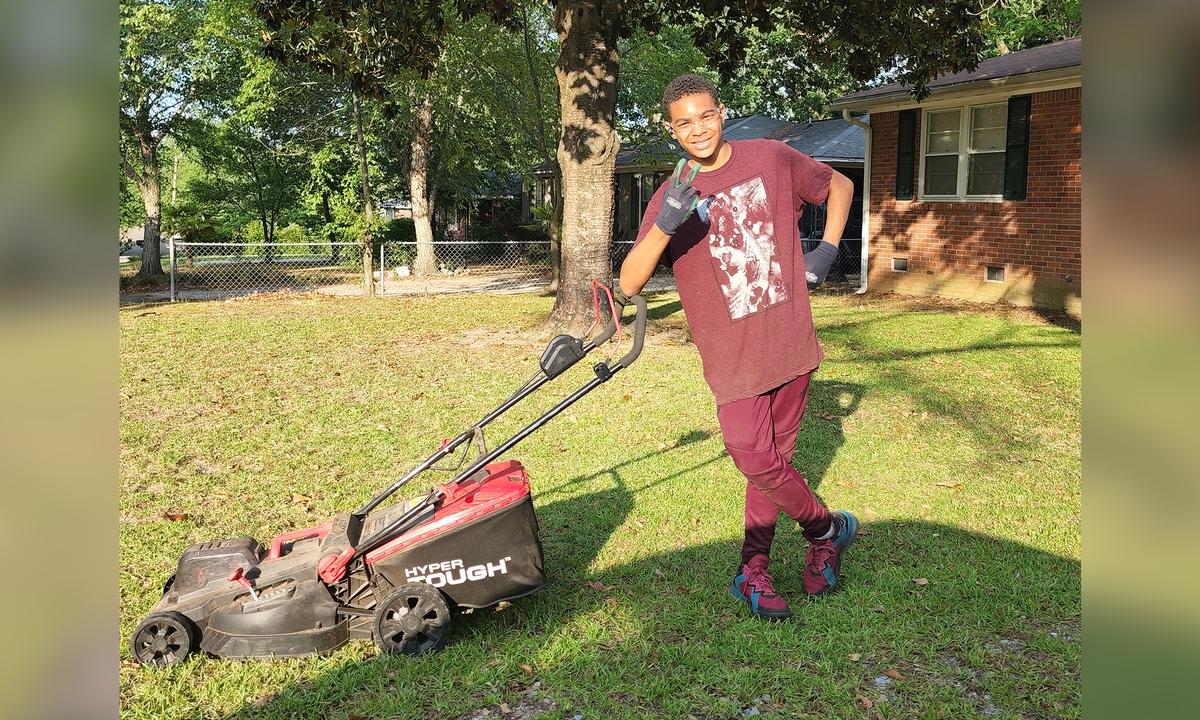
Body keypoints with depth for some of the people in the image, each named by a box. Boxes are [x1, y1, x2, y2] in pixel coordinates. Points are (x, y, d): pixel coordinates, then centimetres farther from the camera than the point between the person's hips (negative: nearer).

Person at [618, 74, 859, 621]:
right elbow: (629, 284, -13)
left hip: (790, 342, 2)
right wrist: (664, 226, -29)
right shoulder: (672, 196, -3)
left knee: (773, 456, 9)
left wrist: (827, 249, 6)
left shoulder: (772, 159, 1)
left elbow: (839, 186, 19)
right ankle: (828, 529, 22)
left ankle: (753, 571, 25)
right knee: (757, 460, -7)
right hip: (733, 354, -1)